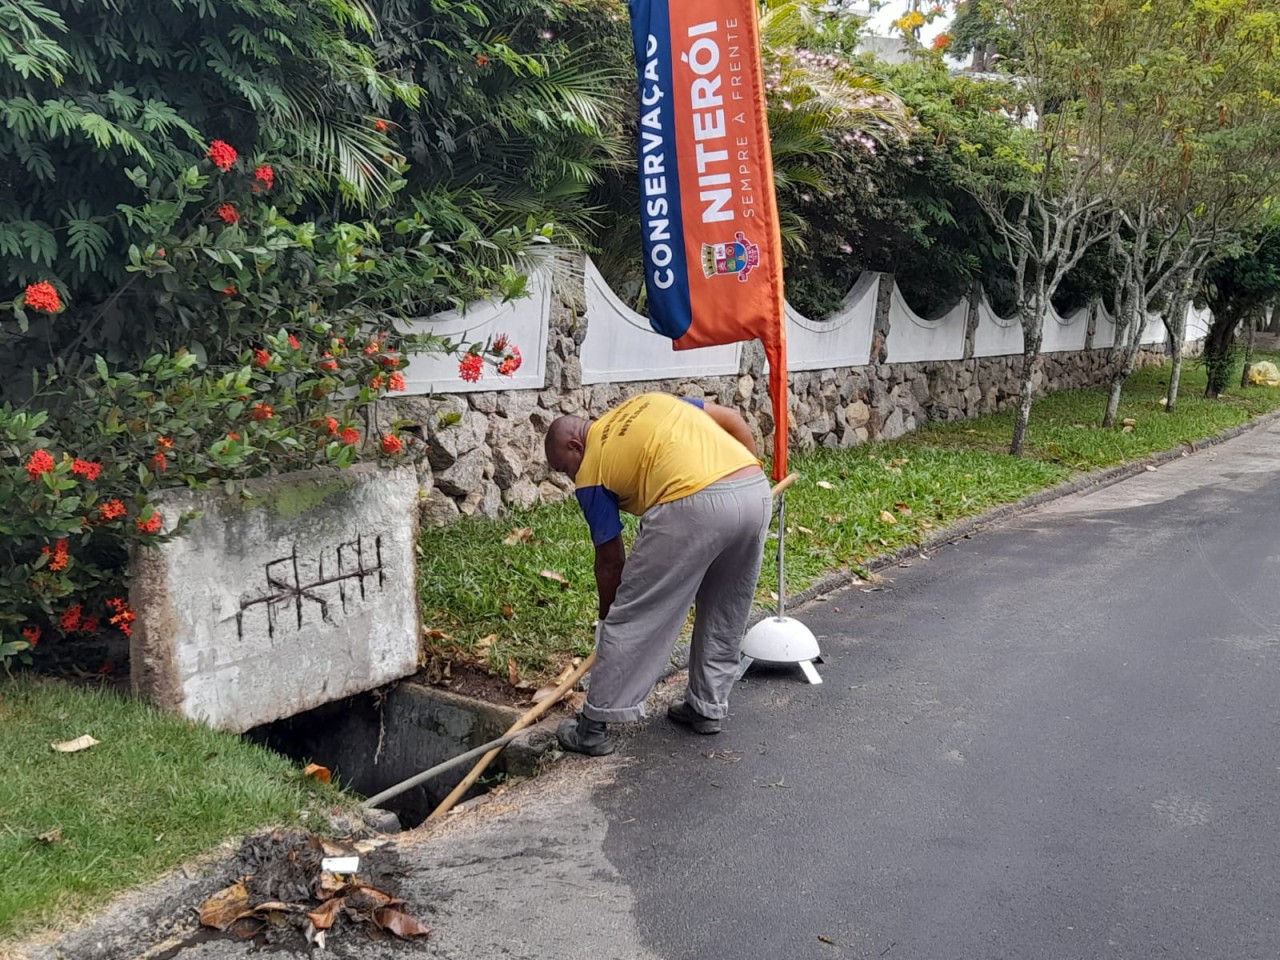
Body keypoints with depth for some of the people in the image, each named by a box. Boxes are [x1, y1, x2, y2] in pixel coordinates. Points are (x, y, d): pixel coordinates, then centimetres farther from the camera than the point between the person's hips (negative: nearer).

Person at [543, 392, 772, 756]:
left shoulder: (591, 471, 13)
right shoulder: (648, 401, 29)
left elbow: (610, 562, 16)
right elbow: (735, 421, 24)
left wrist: (607, 617, 29)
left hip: (694, 505, -7)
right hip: (756, 490, 7)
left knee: (631, 619, 7)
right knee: (725, 614, 24)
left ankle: (595, 725, 16)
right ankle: (707, 708, 36)